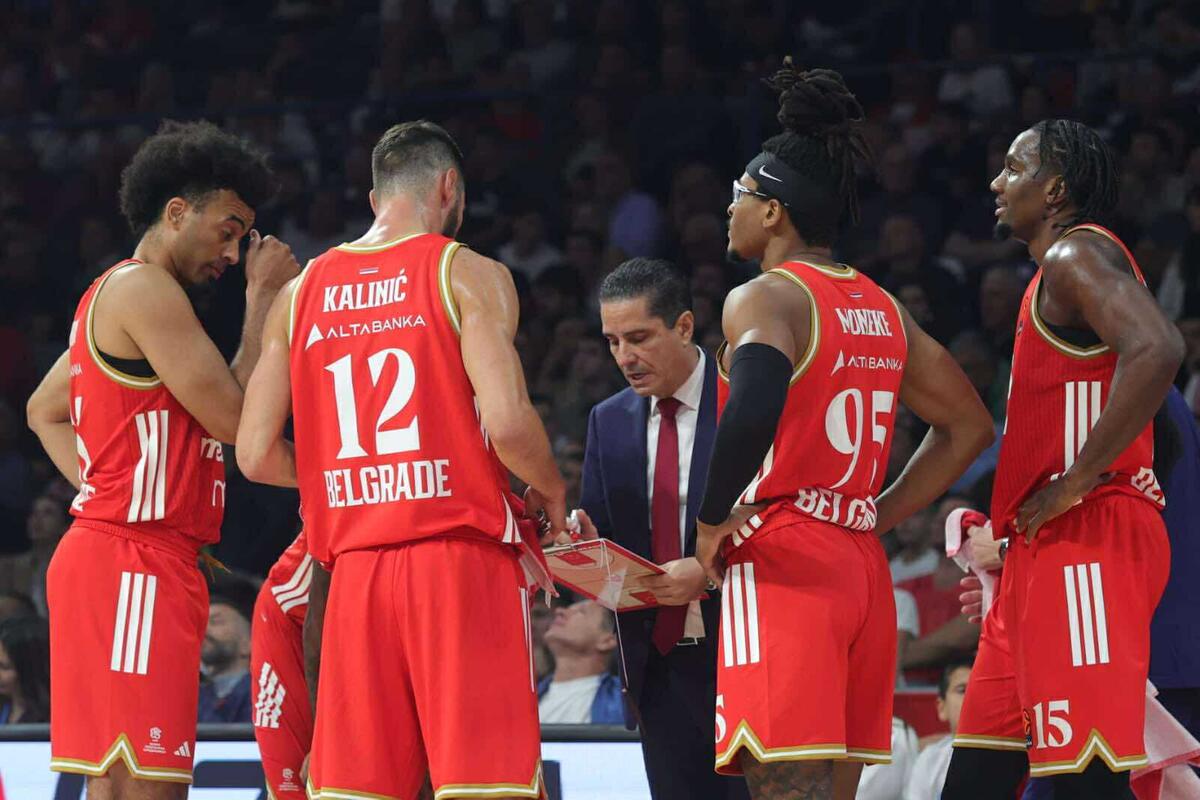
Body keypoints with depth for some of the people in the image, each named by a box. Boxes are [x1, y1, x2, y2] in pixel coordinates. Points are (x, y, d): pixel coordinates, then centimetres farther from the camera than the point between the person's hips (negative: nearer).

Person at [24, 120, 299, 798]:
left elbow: (45, 412, 32)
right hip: (135, 563, -11)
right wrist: (263, 299, -6)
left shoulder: (113, 293, 21)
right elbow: (235, 417, -15)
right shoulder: (147, 289, -11)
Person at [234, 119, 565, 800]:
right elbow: (507, 421, -14)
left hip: (355, 566, 4)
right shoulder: (469, 274, -1)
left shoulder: (301, 293, 13)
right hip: (461, 552, -4)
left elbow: (257, 455, 9)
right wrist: (550, 491, 6)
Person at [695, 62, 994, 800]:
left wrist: (713, 523, -15)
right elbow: (969, 426, 22)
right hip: (864, 571, 8)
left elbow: (755, 406, -29)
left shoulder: (765, 299, -9)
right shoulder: (882, 309, 15)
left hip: (781, 565, -8)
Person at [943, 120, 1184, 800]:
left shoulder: (1078, 254, -9)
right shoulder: (1058, 271, 24)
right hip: (1048, 549, 11)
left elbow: (1158, 350, -27)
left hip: (1086, 542, -11)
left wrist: (1073, 484, -23)